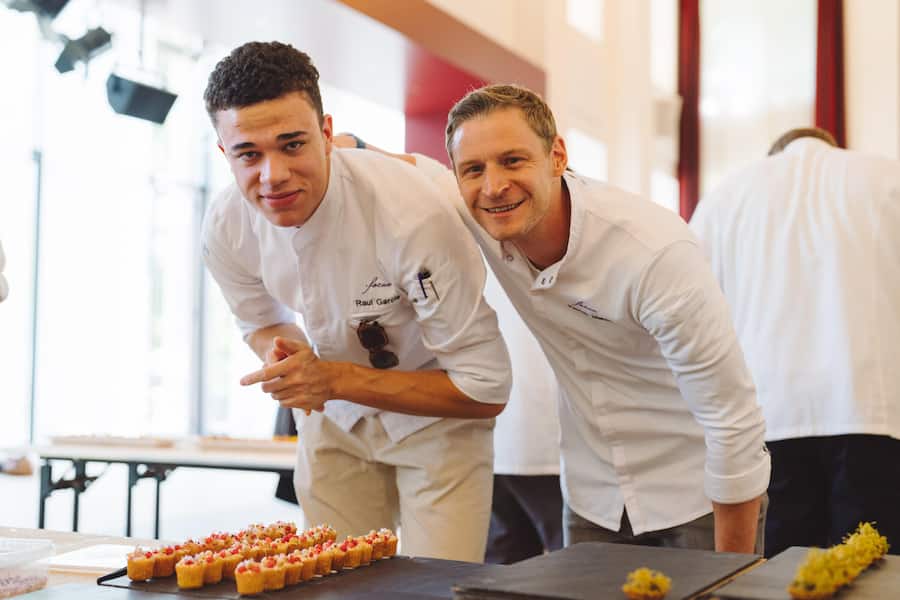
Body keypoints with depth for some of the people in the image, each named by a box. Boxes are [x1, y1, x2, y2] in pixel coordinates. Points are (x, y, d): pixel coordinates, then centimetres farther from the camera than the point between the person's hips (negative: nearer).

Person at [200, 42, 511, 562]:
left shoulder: (412, 214, -35)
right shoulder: (226, 227, -18)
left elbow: (487, 391, -28)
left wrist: (336, 380, -32)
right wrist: (282, 351, -19)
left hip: (436, 420, -4)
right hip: (334, 420, 4)